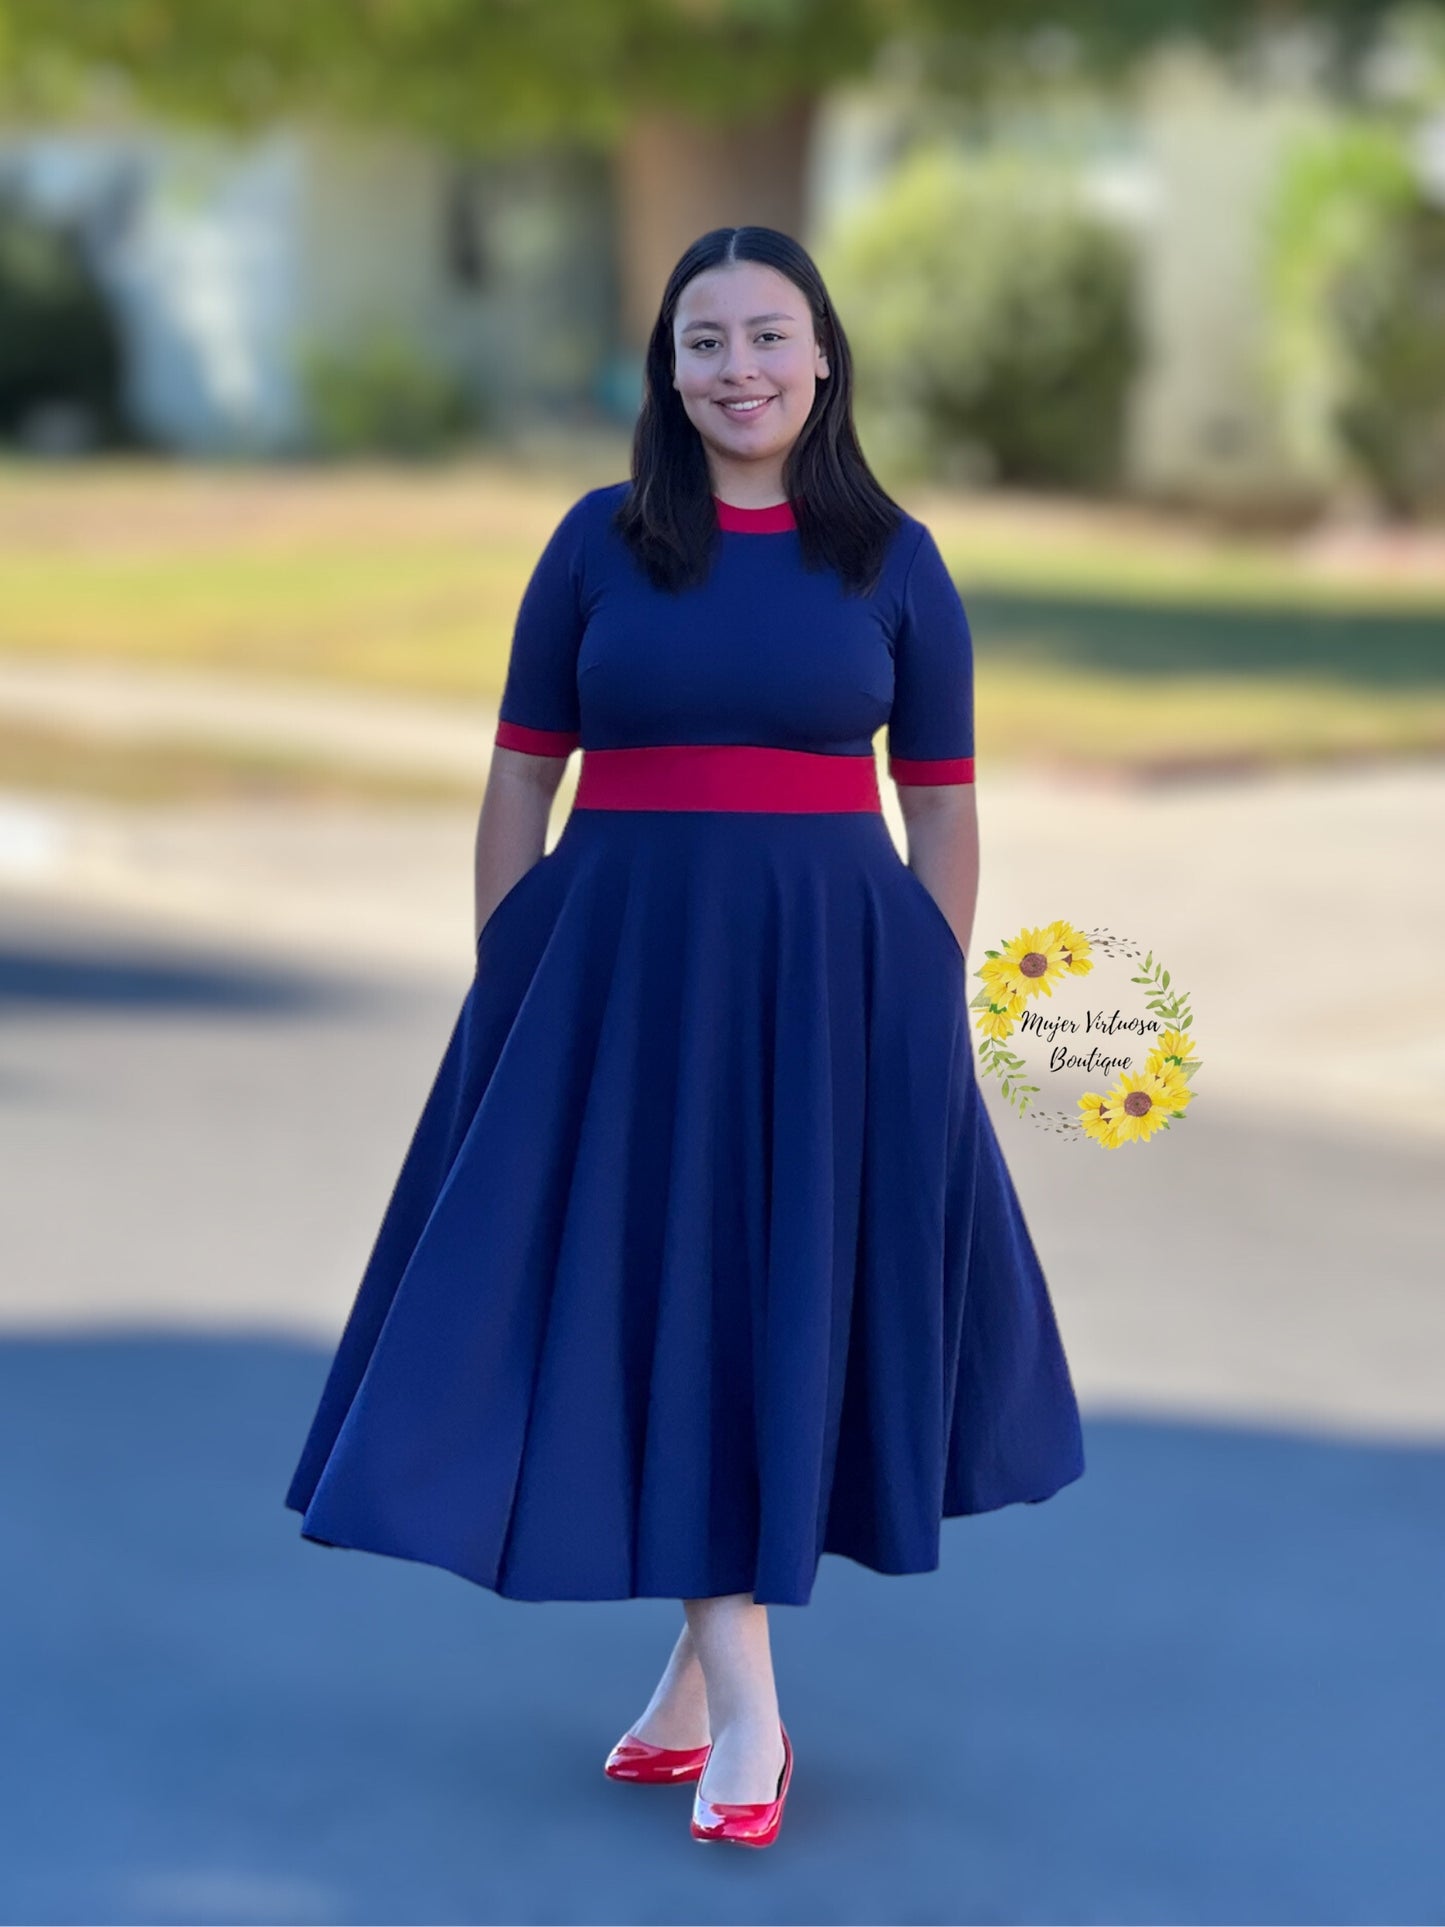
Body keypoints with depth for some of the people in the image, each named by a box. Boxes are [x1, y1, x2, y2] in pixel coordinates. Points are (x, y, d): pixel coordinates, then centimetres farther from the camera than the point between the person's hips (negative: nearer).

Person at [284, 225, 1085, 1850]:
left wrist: (936, 1008, 1)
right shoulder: (600, 542, 3)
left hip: (829, 975, 0)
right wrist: (501, 987, 1)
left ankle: (704, 1670, 20)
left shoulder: (892, 558, 3)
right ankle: (741, 1714, 4)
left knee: (789, 1303, 5)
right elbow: (521, 780, 5)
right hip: (619, 962, 0)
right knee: (654, 1291, -1)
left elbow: (944, 804, 5)